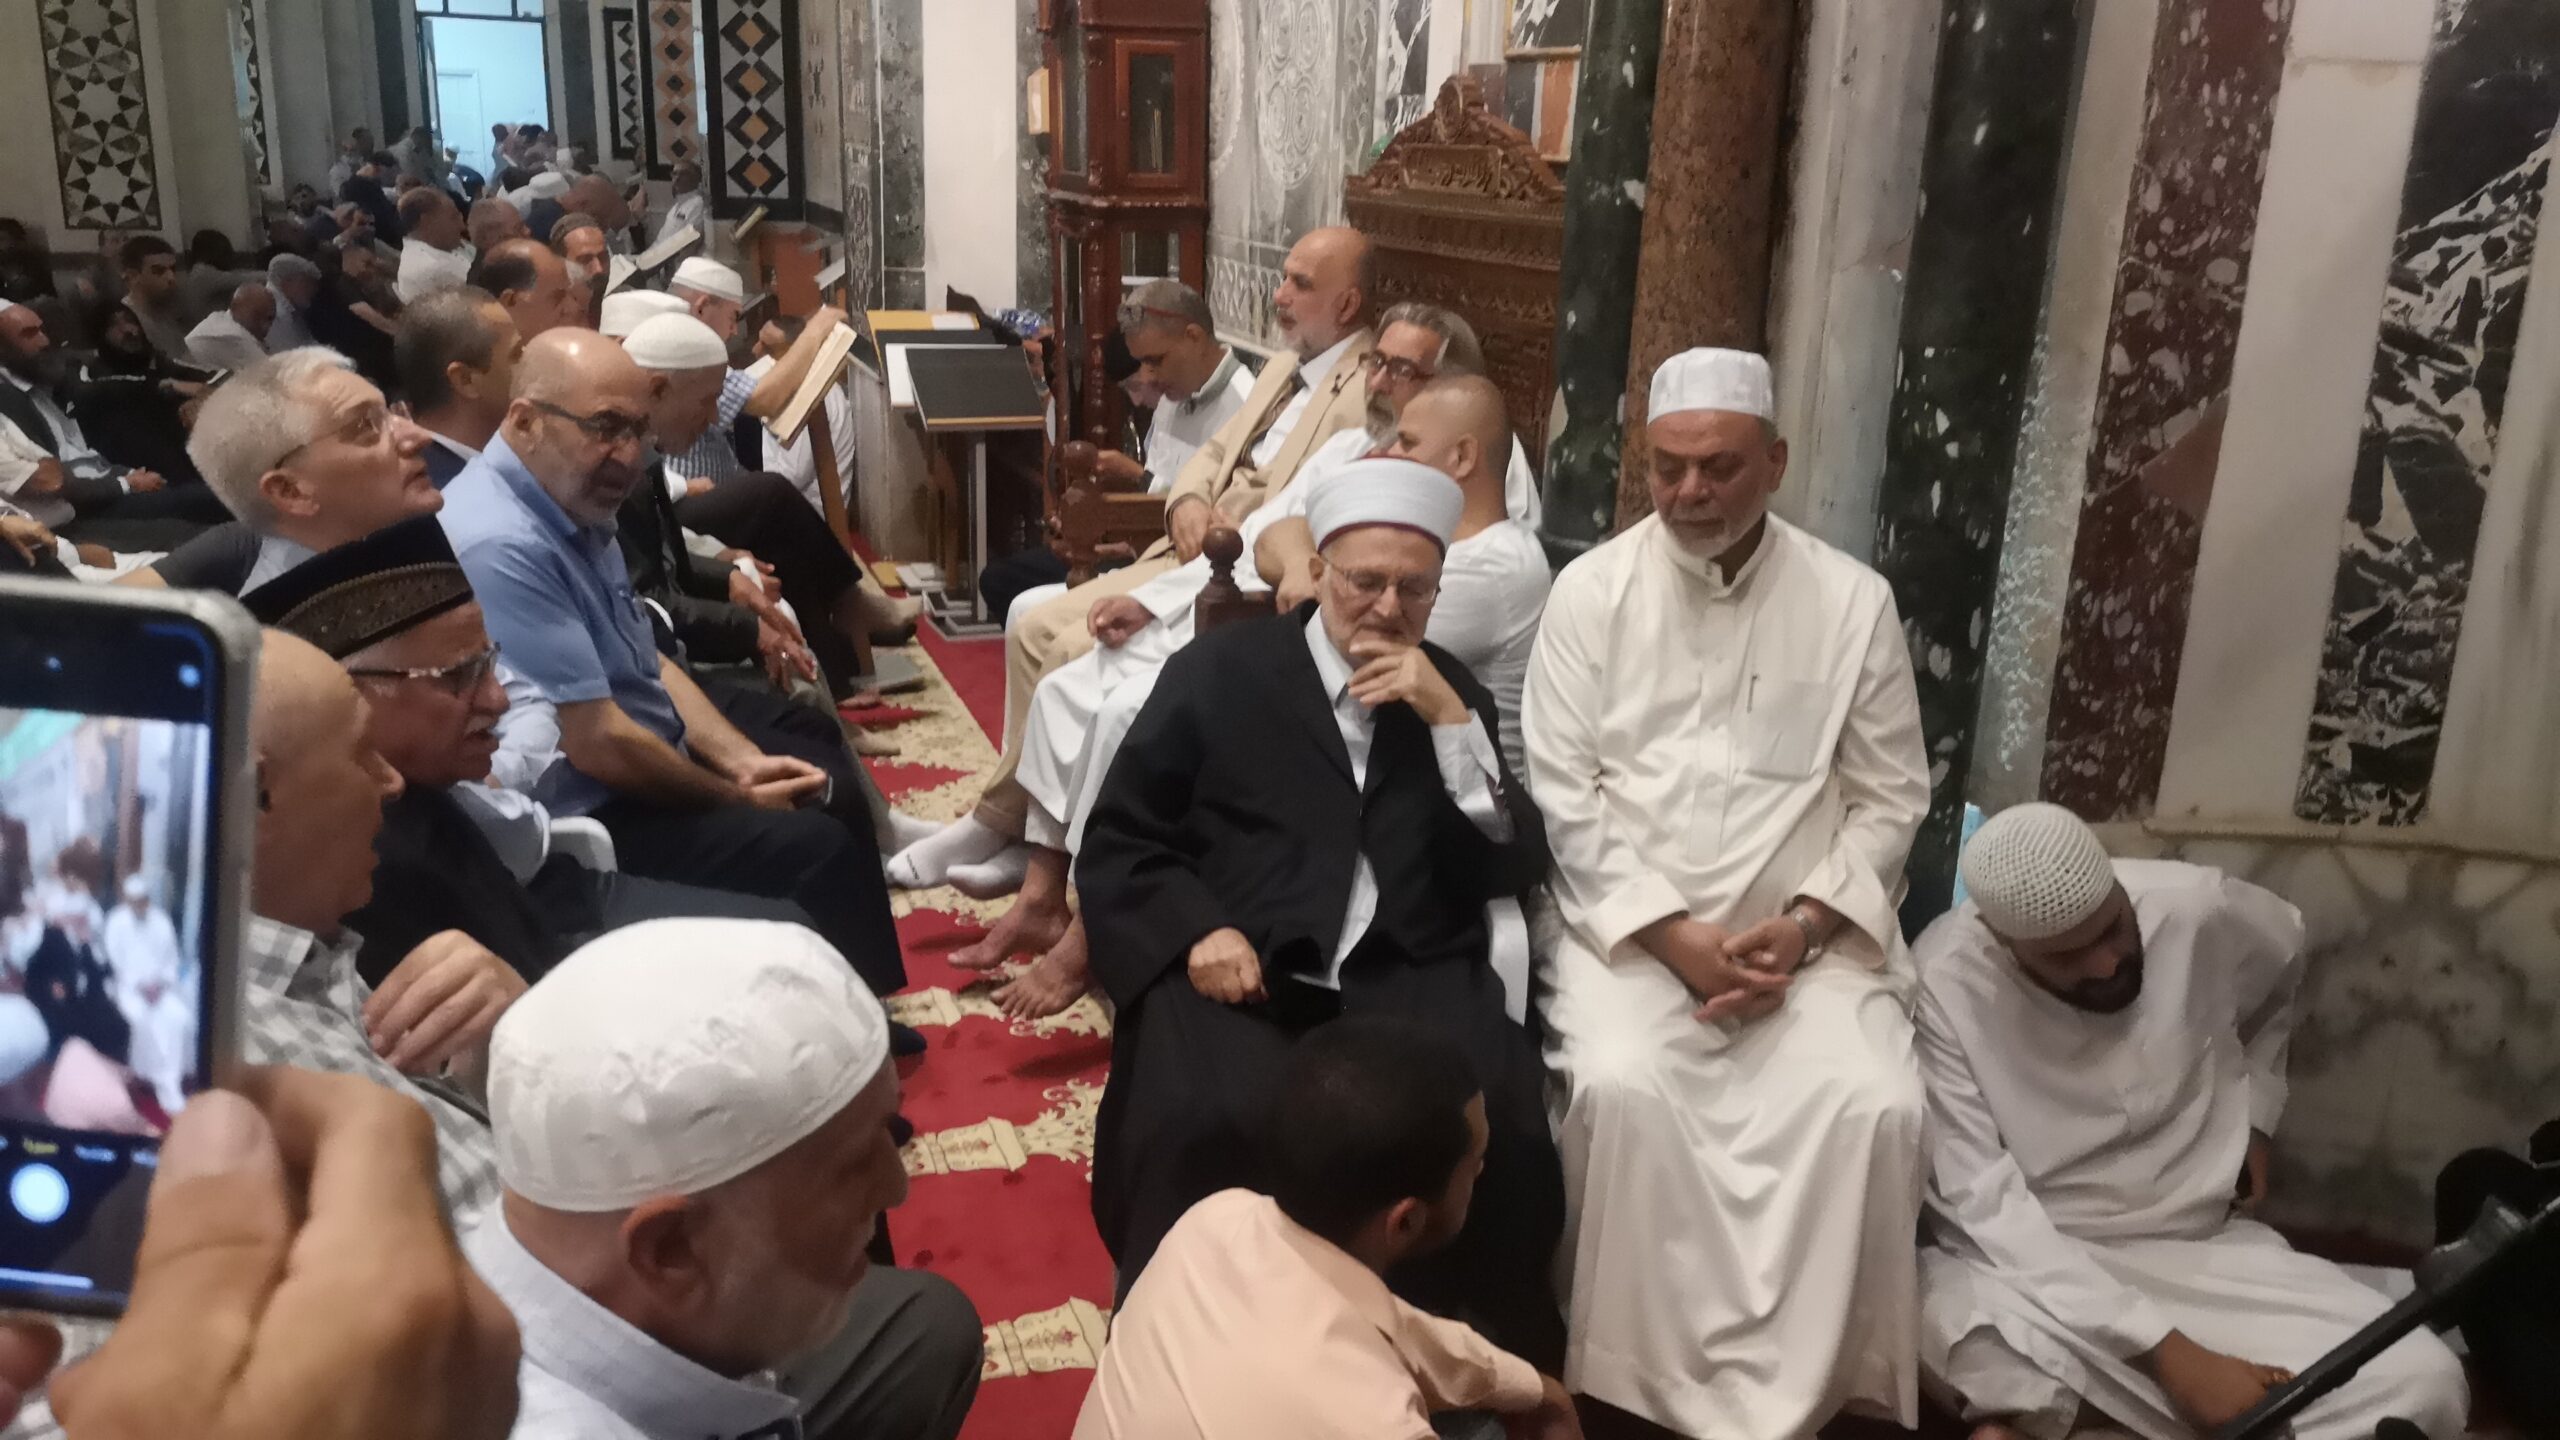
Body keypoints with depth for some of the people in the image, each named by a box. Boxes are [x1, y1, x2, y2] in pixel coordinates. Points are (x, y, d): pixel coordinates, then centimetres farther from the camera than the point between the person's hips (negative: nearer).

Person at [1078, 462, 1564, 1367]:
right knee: (1205, 1121, -32)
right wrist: (1196, 931, -12)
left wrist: (1451, 720, -5)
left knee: (1497, 1119, -27)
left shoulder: (1453, 693, 16)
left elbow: (1516, 868, 6)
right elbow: (1115, 844, 7)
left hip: (1406, 978, 2)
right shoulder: (1219, 671, 8)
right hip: (1241, 972, -2)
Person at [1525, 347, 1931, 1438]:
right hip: (1630, 924, -1)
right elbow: (1564, 791, -4)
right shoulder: (1591, 591, 0)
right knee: (1621, 1090, -29)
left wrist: (1802, 926, -9)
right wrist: (1673, 935, -13)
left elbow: (1889, 798, 6)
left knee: (1873, 1105, -23)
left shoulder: (1853, 601, 4)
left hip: (1805, 931, 1)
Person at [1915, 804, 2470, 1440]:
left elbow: (2283, 966, 17)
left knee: (2423, 1383, -20)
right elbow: (1983, 1202, -23)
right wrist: (2163, 1351, -28)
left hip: (2204, 1248, 6)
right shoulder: (1946, 983, -20)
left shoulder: (2199, 909, -10)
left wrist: (2255, 1119, 11)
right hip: (2030, 1263, -6)